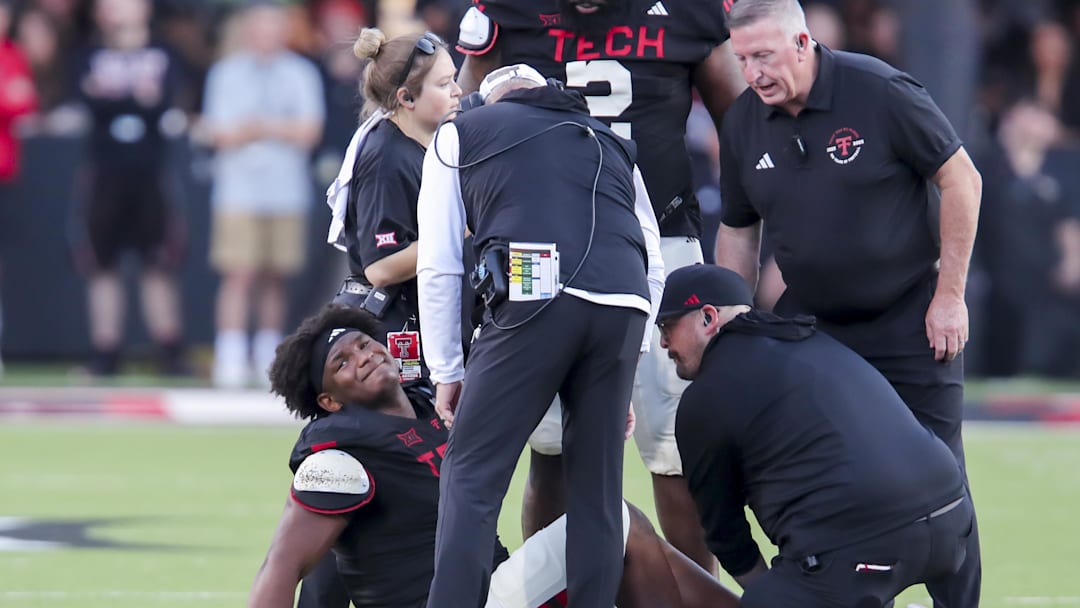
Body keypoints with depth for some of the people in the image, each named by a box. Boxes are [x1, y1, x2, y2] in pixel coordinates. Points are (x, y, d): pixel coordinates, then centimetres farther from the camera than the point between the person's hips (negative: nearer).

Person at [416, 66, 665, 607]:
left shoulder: (460, 135, 23)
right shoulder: (612, 145, 32)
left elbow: (438, 268, 17)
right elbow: (654, 269, 25)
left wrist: (447, 372, 22)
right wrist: (627, 365, 30)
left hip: (536, 298, -4)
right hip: (626, 306, 4)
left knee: (471, 476, 1)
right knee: (596, 485, 12)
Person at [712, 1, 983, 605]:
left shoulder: (881, 92, -17)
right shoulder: (743, 124, -2)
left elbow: (961, 181, -10)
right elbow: (738, 232, 11)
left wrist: (949, 295, -11)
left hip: (908, 319, -4)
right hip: (810, 323, 4)